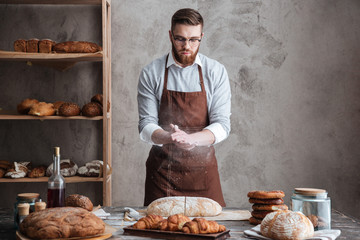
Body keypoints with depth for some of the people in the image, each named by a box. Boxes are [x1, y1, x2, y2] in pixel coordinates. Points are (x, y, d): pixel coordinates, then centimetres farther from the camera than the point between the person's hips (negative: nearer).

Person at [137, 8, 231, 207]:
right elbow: (146, 126, -4)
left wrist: (190, 138, -24)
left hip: (202, 168, 1)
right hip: (162, 169, 0)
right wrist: (169, 137, -26)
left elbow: (222, 125, -6)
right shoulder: (150, 73, -2)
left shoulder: (216, 72, 0)